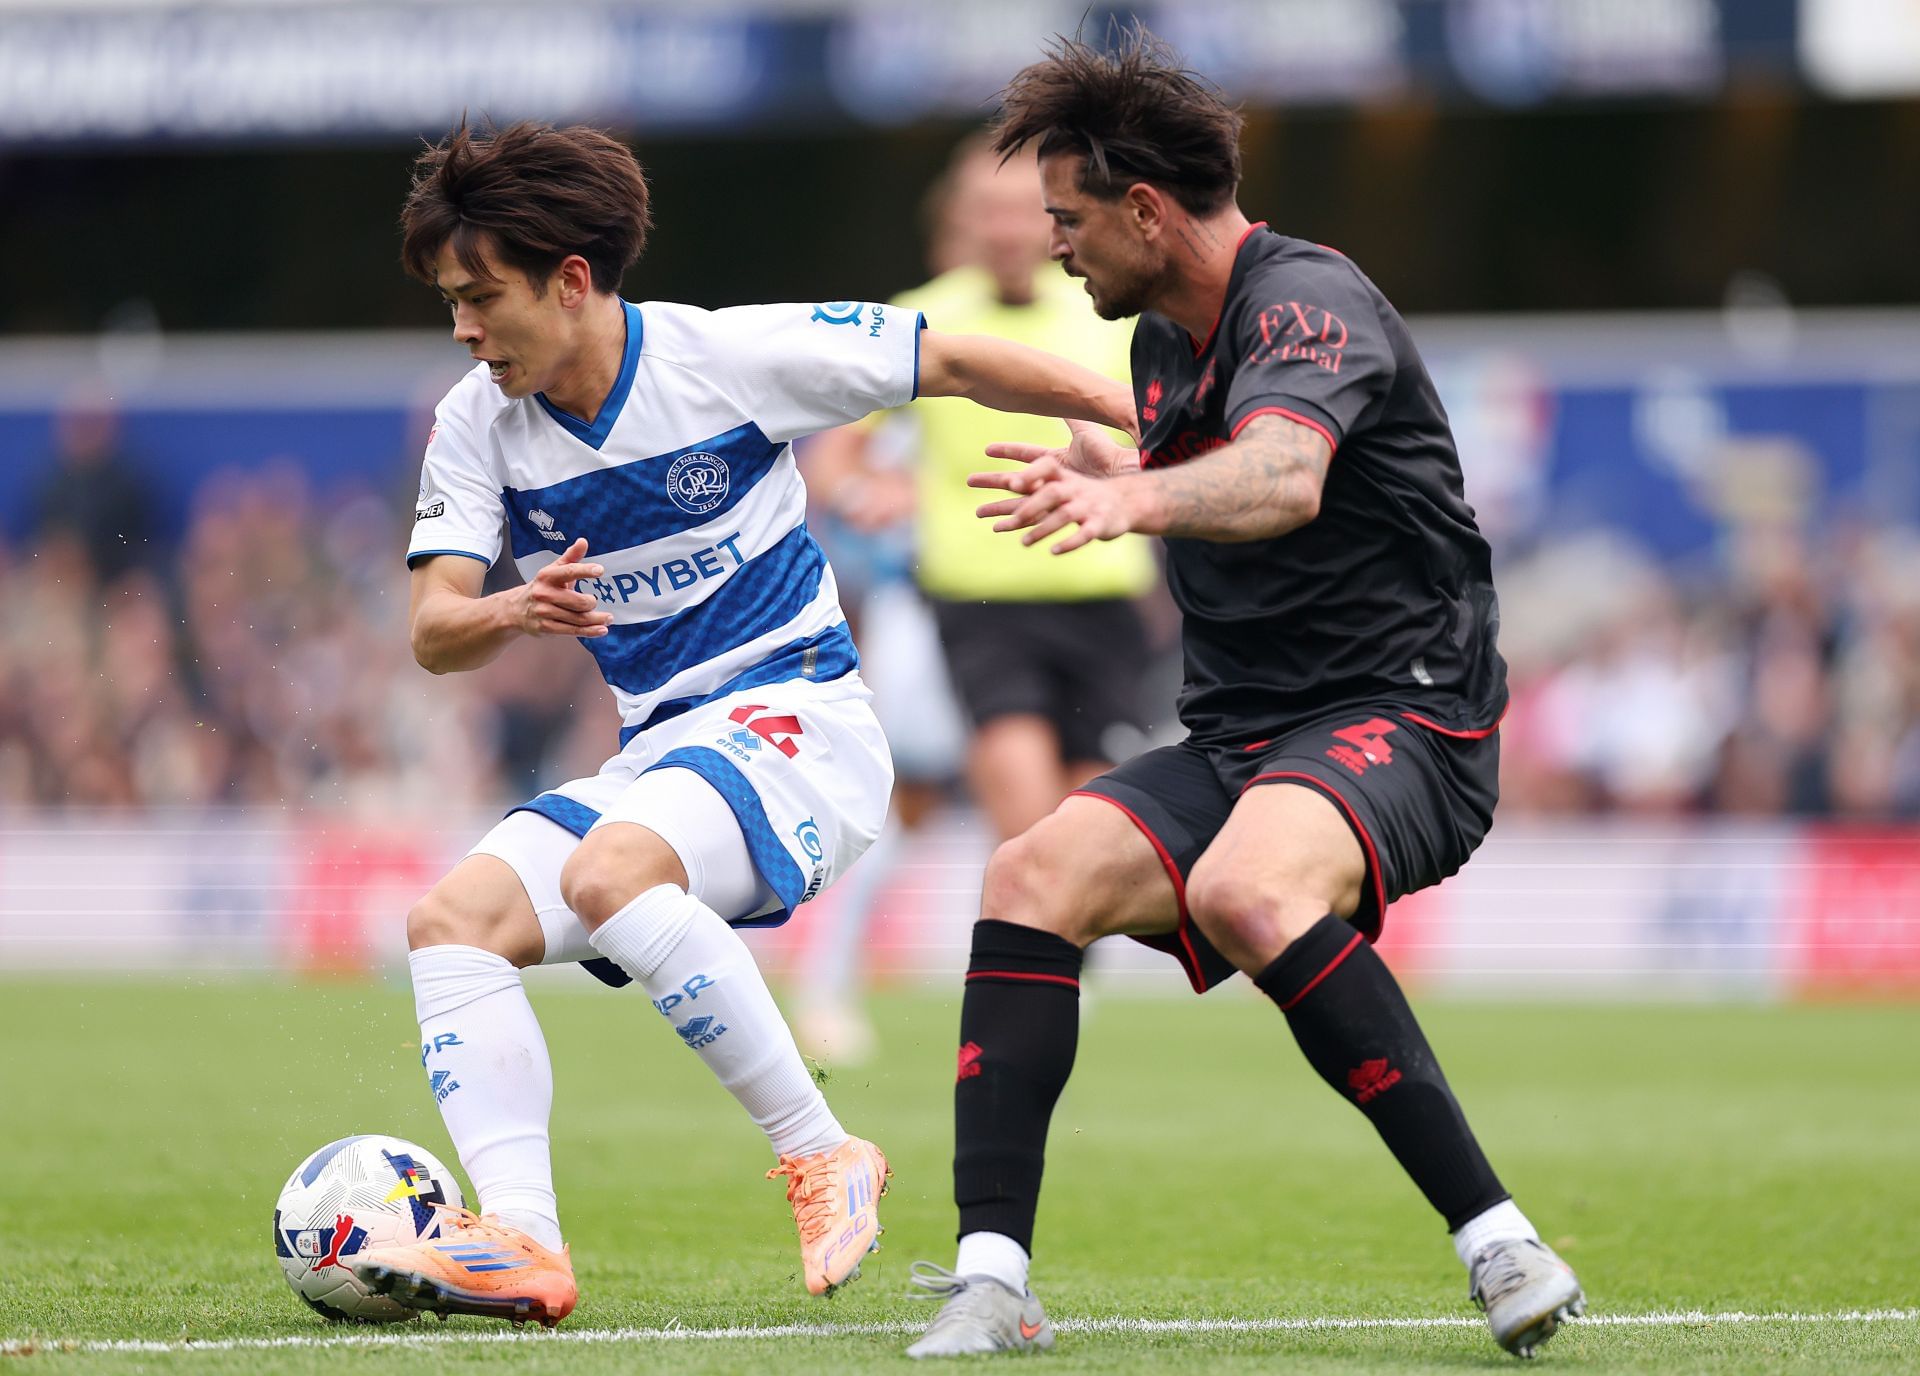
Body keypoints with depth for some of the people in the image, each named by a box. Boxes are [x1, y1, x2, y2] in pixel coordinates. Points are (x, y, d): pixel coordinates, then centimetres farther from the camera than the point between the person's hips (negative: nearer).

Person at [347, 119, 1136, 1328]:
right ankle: (520, 1239, -23)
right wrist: (511, 614, -30)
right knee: (452, 919, -13)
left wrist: (1148, 415, -7)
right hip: (656, 752, 7)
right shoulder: (476, 425, 2)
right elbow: (434, 632, -6)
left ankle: (821, 1154, -24)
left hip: (796, 720, -7)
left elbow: (951, 364, -4)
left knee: (607, 872, -33)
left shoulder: (727, 356, -11)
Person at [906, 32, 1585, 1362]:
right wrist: (1101, 473, 14)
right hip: (1237, 739, 8)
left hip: (1396, 716, -8)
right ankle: (992, 1279, -17)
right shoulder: (1164, 339, 14)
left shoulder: (1310, 301, -14)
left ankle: (1498, 1241, -31)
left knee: (1245, 892, -37)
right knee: (1031, 879, -15)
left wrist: (1131, 499, -55)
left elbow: (1284, 479, -37)